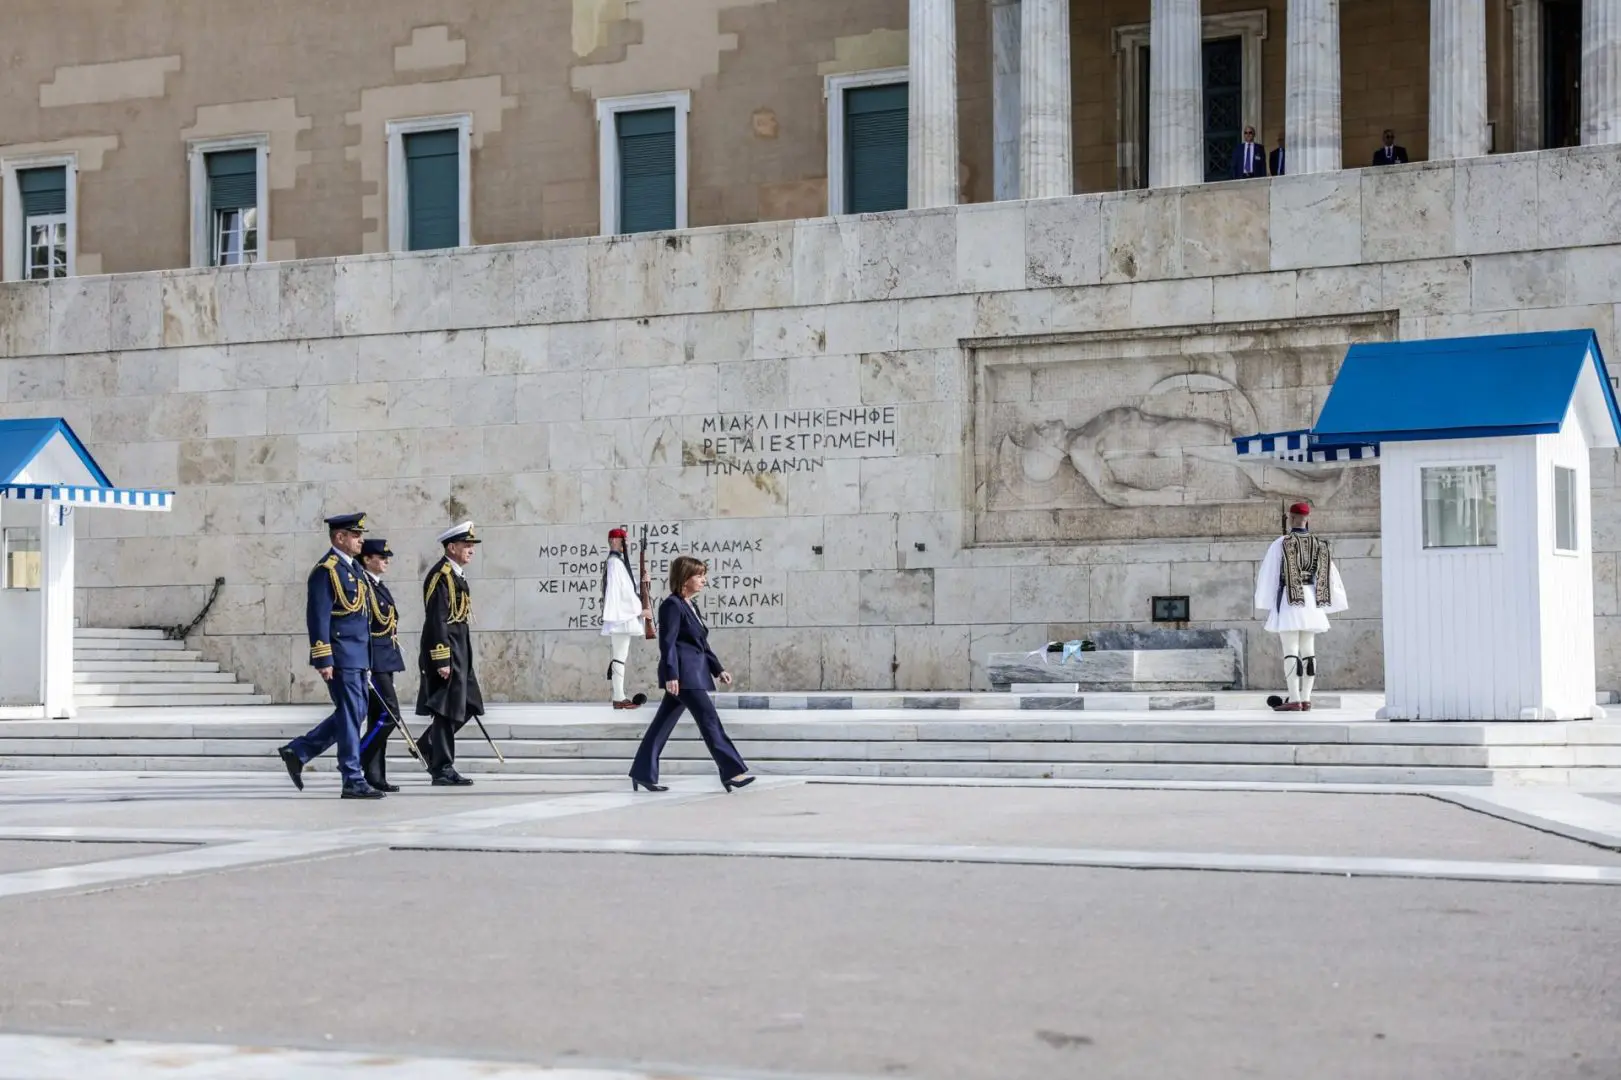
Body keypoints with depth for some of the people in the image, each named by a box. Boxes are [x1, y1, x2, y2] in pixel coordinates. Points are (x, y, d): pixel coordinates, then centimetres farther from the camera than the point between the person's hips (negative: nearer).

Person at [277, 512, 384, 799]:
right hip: (341, 657, -10)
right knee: (350, 716, -5)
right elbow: (318, 617, -16)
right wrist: (323, 660, -20)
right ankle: (353, 781, 1)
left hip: (358, 656, 10)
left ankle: (297, 752, 21)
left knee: (353, 714, 13)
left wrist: (366, 658, 21)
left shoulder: (354, 569, 17)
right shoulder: (326, 570, -12)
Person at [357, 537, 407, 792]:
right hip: (373, 660, -10)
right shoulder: (363, 586, -12)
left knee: (378, 718, 9)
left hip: (386, 660, 10)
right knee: (390, 713, -13)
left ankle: (375, 775, 11)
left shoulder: (380, 587, 17)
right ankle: (355, 761, -6)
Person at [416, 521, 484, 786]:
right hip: (445, 649, -10)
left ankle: (427, 746, 24)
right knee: (447, 710, -5)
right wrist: (442, 660, -23)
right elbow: (436, 620, -19)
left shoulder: (456, 575, 16)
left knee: (467, 706, 12)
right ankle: (442, 770, 1)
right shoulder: (441, 575, -14)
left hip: (459, 651, 10)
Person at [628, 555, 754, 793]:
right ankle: (732, 771, -9)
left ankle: (643, 773, 12)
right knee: (709, 719, -10)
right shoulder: (672, 605, -10)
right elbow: (667, 642, -16)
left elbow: (701, 644, 23)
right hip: (683, 674, -10)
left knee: (663, 724, 9)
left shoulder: (689, 606, 19)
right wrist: (671, 675, -22)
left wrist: (718, 669, 17)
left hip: (692, 673, 10)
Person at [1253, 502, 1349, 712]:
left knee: (1290, 651, -8)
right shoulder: (1318, 545, 8)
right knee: (1308, 650, 7)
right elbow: (1330, 575, 12)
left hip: (1289, 600, -6)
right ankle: (1306, 699, 6)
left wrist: (1267, 606, 1)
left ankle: (1294, 700, -13)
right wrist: (1337, 601, 21)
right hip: (1311, 602, 6)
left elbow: (1269, 574, -6)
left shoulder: (1281, 543, -7)